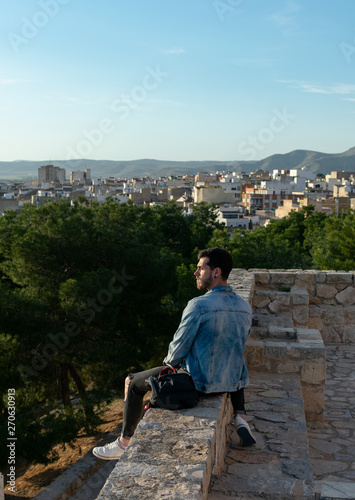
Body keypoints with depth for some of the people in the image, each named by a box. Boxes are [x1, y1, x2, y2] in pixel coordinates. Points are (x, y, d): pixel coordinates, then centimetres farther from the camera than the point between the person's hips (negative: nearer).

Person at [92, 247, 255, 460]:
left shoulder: (198, 306, -22)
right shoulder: (245, 307, 0)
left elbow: (179, 348, -15)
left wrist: (168, 365, 8)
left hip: (199, 382, -6)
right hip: (233, 382, 6)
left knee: (133, 383, 12)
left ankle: (123, 445, 24)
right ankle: (240, 417, 21)